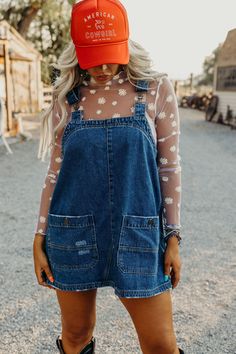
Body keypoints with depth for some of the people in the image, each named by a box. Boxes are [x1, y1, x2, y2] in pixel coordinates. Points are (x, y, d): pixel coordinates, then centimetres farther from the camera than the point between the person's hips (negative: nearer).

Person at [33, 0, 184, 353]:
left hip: (137, 235, -1)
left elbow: (169, 168, 0)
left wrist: (173, 238, -2)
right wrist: (40, 239, 5)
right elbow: (55, 173, 6)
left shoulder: (157, 88, -3)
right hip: (74, 235, 2)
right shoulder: (67, 98, 2)